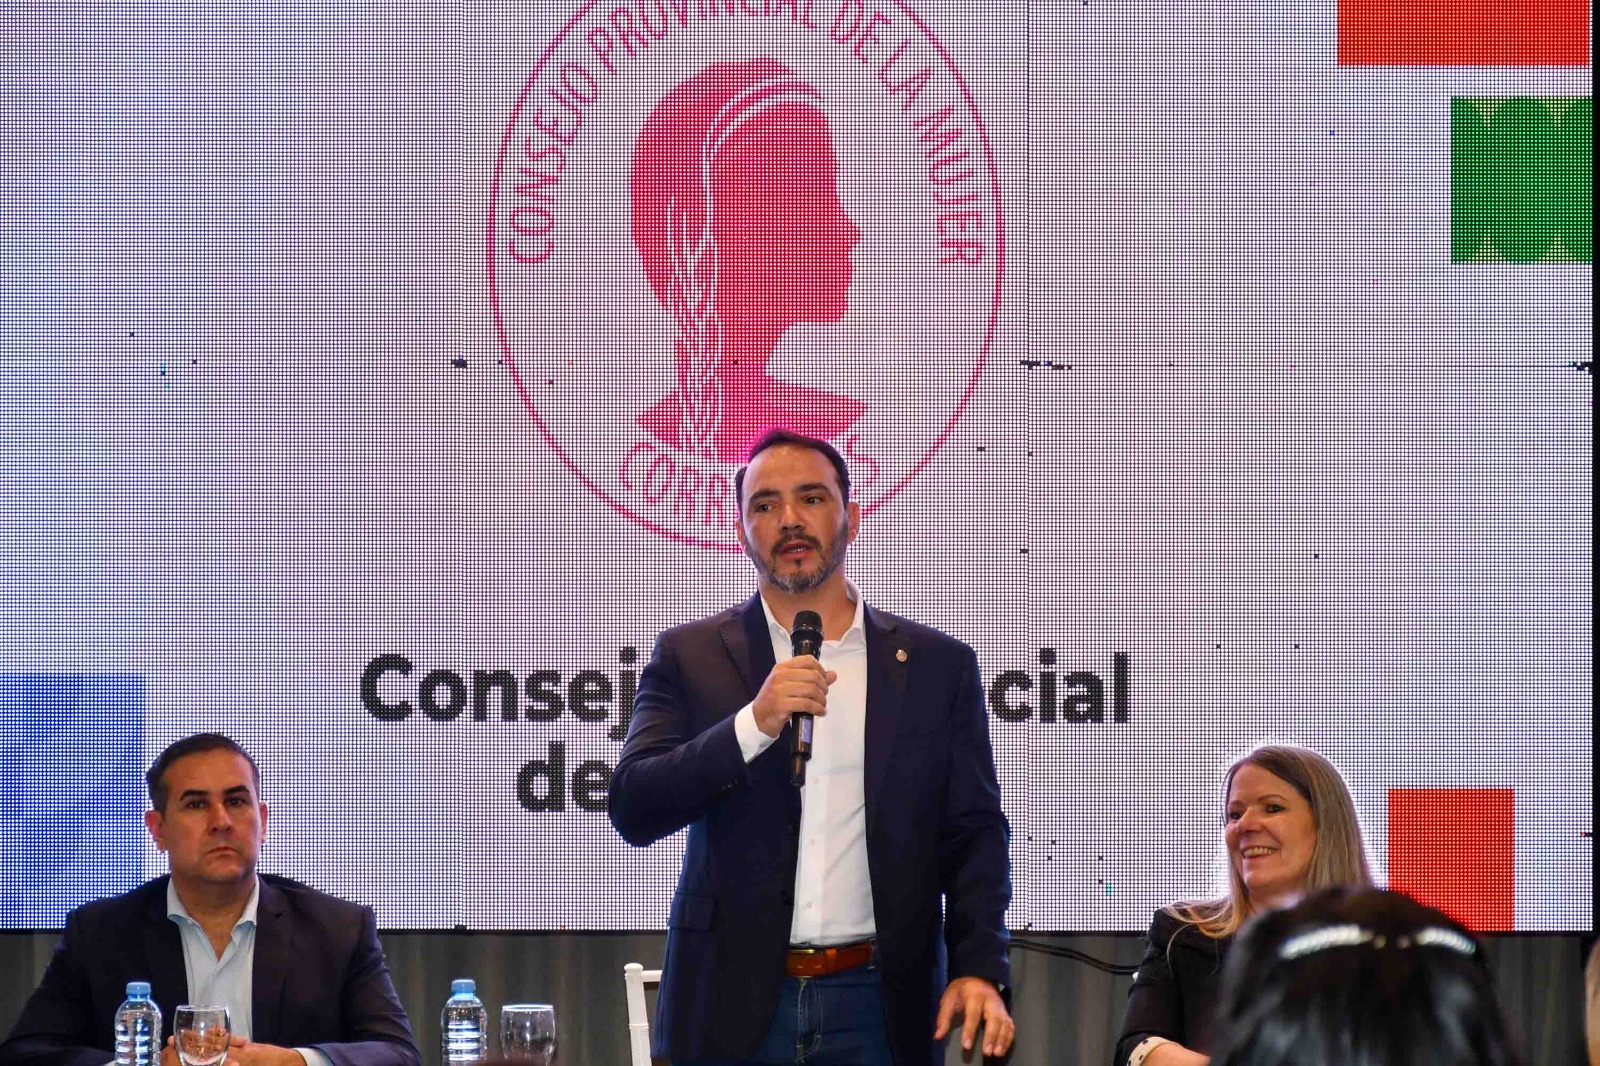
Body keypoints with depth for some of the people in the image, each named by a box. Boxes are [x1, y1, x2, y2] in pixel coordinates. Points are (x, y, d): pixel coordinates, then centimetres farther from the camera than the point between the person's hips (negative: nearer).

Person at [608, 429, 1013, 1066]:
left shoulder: (937, 666, 6)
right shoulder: (690, 656, 4)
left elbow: (974, 834, 5)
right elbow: (633, 810, -6)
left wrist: (980, 969, -10)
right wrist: (754, 724, -18)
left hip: (880, 1010, 0)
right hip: (734, 1009, 0)